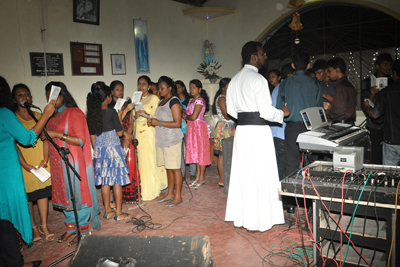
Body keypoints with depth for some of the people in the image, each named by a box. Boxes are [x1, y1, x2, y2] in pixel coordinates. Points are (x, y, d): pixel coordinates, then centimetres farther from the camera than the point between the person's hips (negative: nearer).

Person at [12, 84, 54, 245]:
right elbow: (13, 144, -10)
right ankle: (34, 228, 17)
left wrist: (45, 160, -6)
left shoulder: (38, 116, 9)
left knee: (43, 193, 8)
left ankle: (44, 226, 21)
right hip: (24, 164, -3)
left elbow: (45, 139, 6)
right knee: (27, 197, 3)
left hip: (41, 163, 4)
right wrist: (26, 165, -17)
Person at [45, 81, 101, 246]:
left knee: (78, 194, 1)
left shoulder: (74, 113, -10)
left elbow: (81, 140, -17)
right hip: (57, 163, 7)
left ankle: (83, 231, 14)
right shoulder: (52, 115, 12)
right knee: (64, 195, 12)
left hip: (73, 161, -7)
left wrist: (57, 134, -22)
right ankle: (71, 228, 26)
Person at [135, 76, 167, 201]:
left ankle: (153, 190, 9)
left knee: (151, 160, -3)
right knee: (142, 161, 6)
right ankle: (144, 189, 17)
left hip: (150, 133, -6)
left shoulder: (154, 98, -3)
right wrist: (135, 116, -1)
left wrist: (146, 114, -22)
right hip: (139, 133, 6)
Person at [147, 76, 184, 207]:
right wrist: (153, 122, 5)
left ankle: (178, 196, 6)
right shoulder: (161, 101, 17)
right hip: (162, 140, 8)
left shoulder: (174, 101, -10)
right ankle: (170, 193, 23)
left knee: (175, 168, -3)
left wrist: (159, 123, -17)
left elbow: (177, 123, -16)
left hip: (172, 140, -8)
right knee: (168, 168, 13)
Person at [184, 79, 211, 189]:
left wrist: (185, 116, -3)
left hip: (199, 127, -9)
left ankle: (202, 178, 5)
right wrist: (185, 113, -7)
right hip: (192, 128, 9)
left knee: (201, 151, -2)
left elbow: (193, 116, -20)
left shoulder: (200, 100, -13)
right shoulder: (191, 100, 16)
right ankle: (198, 176, 19)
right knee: (195, 152, 11)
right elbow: (188, 113, 13)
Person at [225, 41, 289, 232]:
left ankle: (240, 216, 23)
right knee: (259, 175, 0)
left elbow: (231, 110, 14)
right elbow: (266, 111, -16)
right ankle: (256, 220, 8)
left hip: (241, 130, 8)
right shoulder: (258, 79, -12)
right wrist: (283, 113, 0)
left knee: (242, 173, 13)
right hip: (258, 131, -8)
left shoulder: (235, 80, 13)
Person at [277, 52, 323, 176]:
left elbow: (279, 107, 0)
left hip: (292, 127, -1)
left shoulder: (285, 83, 0)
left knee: (291, 163, 3)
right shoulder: (314, 83, 2)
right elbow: (319, 107, 5)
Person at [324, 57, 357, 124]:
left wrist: (327, 112, -6)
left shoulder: (341, 87, -15)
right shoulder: (349, 85, 15)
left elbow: (340, 111, -21)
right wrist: (330, 107, 15)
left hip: (341, 126, -9)